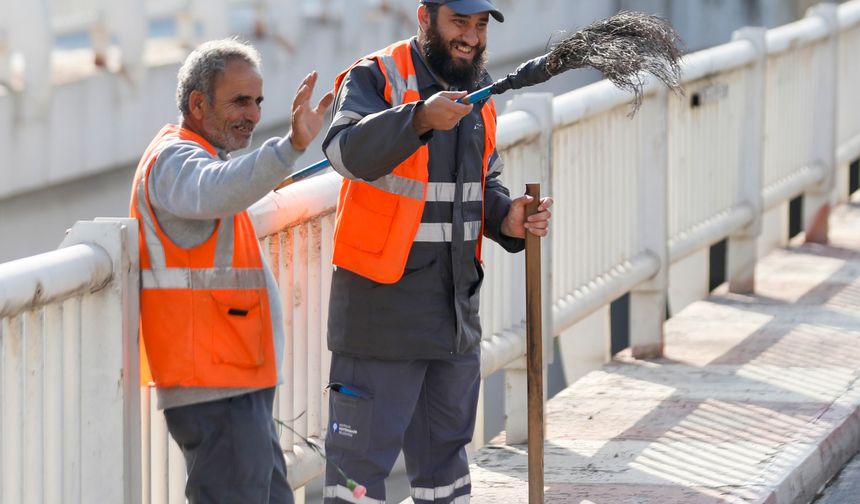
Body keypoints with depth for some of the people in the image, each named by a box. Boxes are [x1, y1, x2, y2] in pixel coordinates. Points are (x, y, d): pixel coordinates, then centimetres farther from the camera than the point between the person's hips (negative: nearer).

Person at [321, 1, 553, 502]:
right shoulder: (376, 78, -11)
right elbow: (347, 150, -30)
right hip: (383, 305, -7)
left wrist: (506, 218, 0)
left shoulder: (477, 88, 12)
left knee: (446, 450, 17)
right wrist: (420, 119, -45)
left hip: (456, 306, 7)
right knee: (363, 452, -7)